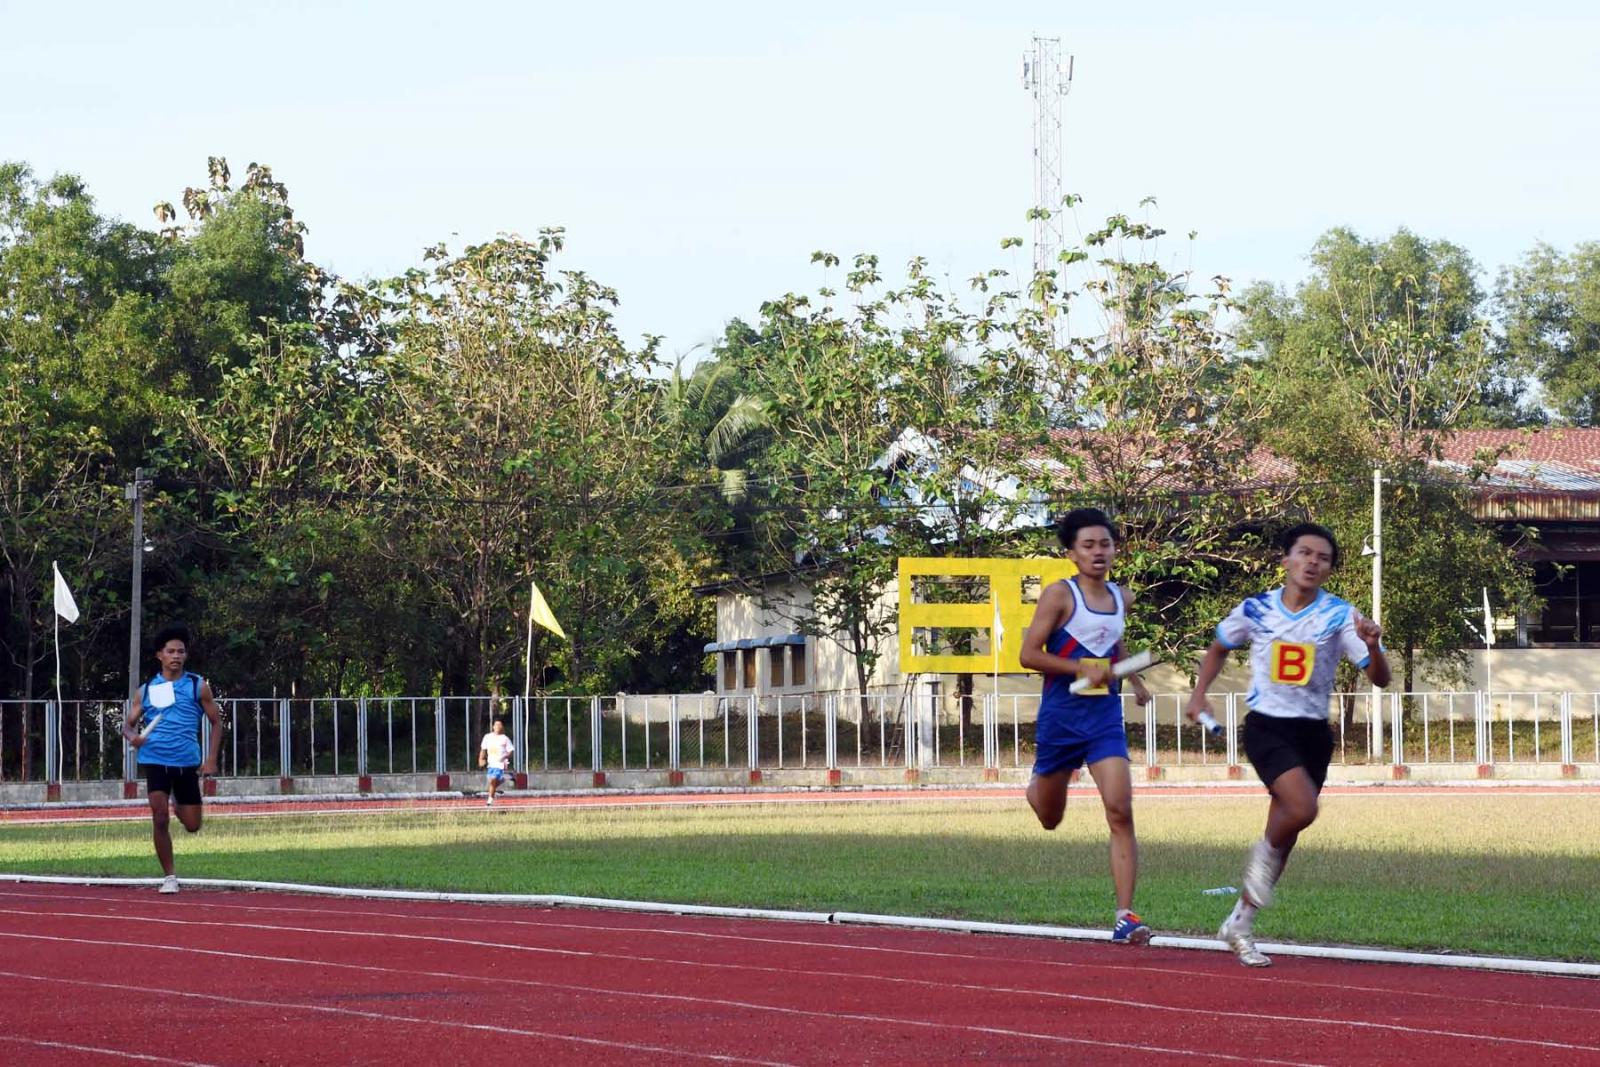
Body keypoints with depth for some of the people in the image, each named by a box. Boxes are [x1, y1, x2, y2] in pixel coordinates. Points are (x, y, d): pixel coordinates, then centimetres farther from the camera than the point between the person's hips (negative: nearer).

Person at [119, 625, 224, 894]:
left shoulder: (198, 686, 3)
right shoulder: (147, 690, 6)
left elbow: (216, 721, 8)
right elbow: (128, 723, 11)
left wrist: (211, 759, -2)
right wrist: (132, 736, -14)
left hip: (187, 763, 1)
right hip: (155, 760, -1)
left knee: (192, 825, 5)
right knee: (160, 816, -16)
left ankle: (178, 804, 43)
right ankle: (169, 877, -4)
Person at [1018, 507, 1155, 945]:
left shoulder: (1121, 599, 8)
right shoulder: (1060, 594, -9)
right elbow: (1029, 654, -13)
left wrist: (1134, 679, 26)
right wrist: (1082, 668, -21)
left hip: (1105, 716, 3)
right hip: (1061, 715, -3)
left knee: (1120, 813, -15)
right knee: (1050, 818, 14)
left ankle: (1125, 916, -18)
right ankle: (1037, 785, 54)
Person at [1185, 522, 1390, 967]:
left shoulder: (1339, 615, -4)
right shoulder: (1255, 610, -2)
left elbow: (1380, 679, -9)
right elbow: (1220, 646, 19)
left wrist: (1372, 646, -29)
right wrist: (1199, 693, 8)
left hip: (1313, 733, 2)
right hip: (1266, 727, -2)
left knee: (1285, 833, 8)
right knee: (1302, 808, -28)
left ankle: (1240, 923, 24)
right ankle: (1266, 853, 5)